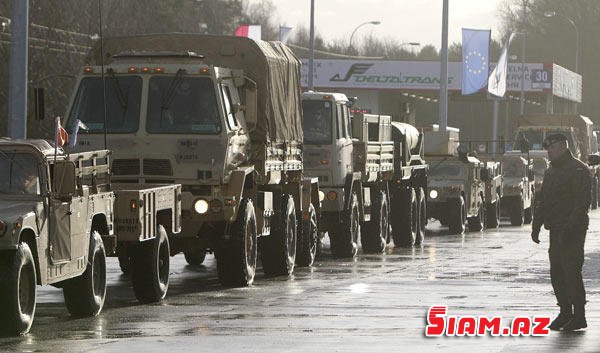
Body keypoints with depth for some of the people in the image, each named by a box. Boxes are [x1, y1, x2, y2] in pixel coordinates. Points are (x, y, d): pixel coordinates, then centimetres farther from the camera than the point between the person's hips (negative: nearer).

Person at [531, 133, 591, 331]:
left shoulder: (578, 170, -11)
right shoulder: (551, 172, 18)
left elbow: (582, 203, -18)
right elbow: (542, 201, 23)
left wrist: (570, 229, -23)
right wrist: (536, 226, 14)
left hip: (572, 232, -9)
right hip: (556, 232, 9)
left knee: (571, 273, -9)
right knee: (557, 273, 10)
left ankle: (579, 317, -5)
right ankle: (565, 313, 19)